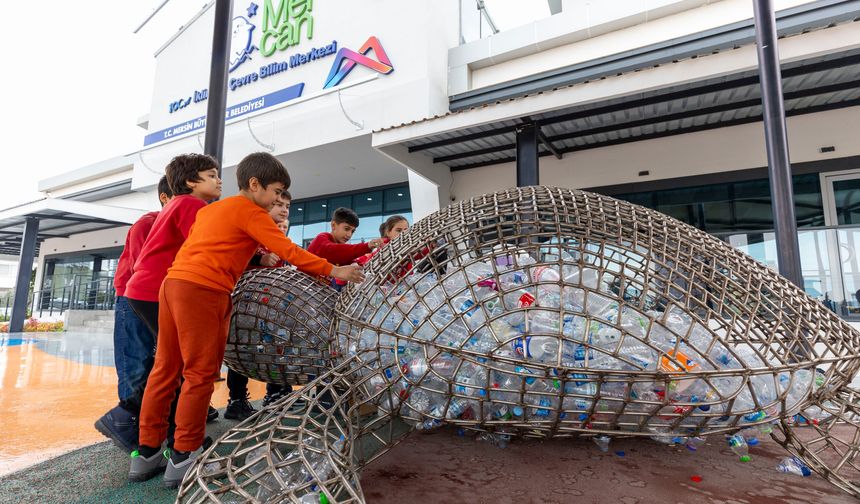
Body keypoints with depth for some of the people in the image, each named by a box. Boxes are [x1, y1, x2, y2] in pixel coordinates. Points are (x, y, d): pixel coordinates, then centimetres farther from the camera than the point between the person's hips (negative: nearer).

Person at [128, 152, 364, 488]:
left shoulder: (209, 210, 24)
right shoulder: (251, 211, -2)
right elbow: (288, 251, -8)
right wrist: (333, 270, -5)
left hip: (173, 283, 9)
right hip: (202, 291, -9)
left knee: (166, 369, 13)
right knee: (200, 373, 0)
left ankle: (147, 452, 22)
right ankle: (183, 457, 9)